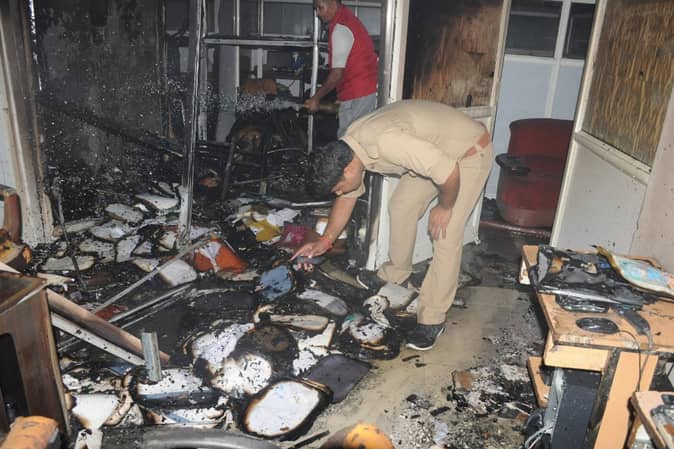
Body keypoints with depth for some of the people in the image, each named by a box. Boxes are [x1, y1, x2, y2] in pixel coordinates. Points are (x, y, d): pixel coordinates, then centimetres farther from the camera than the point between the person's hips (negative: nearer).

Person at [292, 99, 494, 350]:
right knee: (400, 207, 13)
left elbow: (449, 172, -36)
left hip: (470, 151, -8)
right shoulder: (346, 151, -10)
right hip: (434, 150, 8)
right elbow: (348, 197, 5)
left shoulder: (387, 142, -39)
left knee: (446, 238, -10)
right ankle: (396, 273, 35)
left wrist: (444, 207, -18)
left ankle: (432, 319, 2)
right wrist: (325, 240, 0)